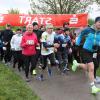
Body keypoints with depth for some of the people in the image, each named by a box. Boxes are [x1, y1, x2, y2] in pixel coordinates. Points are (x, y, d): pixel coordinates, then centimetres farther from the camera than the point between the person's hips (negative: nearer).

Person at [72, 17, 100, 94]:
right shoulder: (88, 30, -13)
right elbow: (80, 36, 3)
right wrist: (77, 44, 1)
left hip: (93, 52, 5)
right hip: (86, 51, -5)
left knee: (87, 68, 17)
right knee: (91, 68, -12)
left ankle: (76, 64, 47)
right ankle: (93, 87, -1)